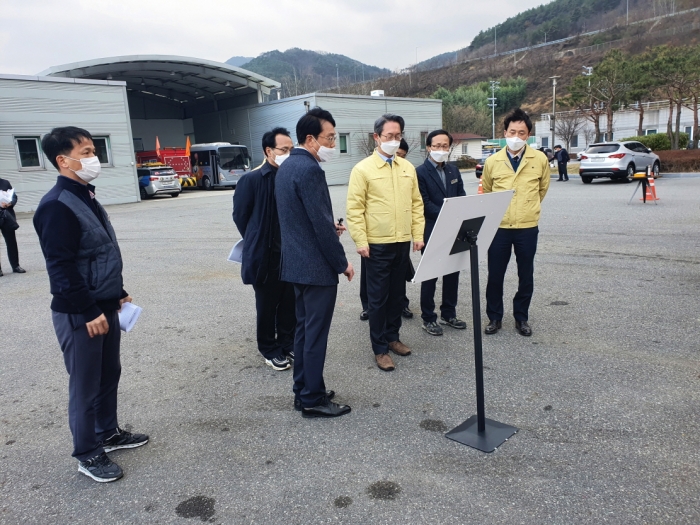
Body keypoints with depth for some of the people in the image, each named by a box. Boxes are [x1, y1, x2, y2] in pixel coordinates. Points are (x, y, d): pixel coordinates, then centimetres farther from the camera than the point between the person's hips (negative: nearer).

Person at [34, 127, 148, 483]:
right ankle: (88, 454, 21)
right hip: (79, 315, -9)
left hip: (105, 307, 9)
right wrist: (89, 313, -21)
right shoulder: (57, 206, -19)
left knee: (109, 374, 19)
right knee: (86, 384, 4)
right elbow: (61, 268, -22)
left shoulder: (86, 197, 11)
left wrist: (118, 293, 19)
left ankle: (108, 433, 37)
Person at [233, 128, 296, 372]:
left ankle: (288, 342, 33)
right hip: (266, 256, -3)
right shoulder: (252, 180, -10)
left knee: (291, 303, 15)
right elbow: (240, 216, -2)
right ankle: (270, 349, 27)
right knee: (267, 306, 11)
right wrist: (257, 243, 6)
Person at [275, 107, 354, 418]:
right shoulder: (310, 169, -19)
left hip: (296, 262, 10)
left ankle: (303, 391, 28)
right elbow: (321, 224, -21)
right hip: (316, 265, -10)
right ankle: (313, 400, 13)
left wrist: (330, 227, 12)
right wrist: (342, 263, -12)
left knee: (304, 329, 17)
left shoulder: (287, 166, 12)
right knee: (316, 333, 1)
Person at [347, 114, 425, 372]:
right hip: (377, 244, -5)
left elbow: (416, 203, 12)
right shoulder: (363, 169, -7)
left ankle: (392, 336, 31)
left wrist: (418, 234, 5)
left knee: (397, 293, 15)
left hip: (403, 243, 5)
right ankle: (379, 348, 14)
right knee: (378, 297, 3)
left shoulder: (408, 168, 9)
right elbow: (354, 208, -9)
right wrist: (360, 240, -14)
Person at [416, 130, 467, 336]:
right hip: (432, 232, -6)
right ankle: (428, 318, 14)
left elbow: (462, 198, 9)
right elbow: (424, 204, -15)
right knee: (430, 276, 3)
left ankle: (449, 313, 27)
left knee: (452, 273, 13)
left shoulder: (454, 171, 12)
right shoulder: (420, 173, -8)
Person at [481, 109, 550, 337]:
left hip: (527, 228, 0)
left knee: (526, 276, 9)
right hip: (499, 228, 0)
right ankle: (494, 317, 22)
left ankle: (521, 318, 25)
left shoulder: (540, 160, -2)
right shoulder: (492, 161, -1)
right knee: (495, 275, 6)